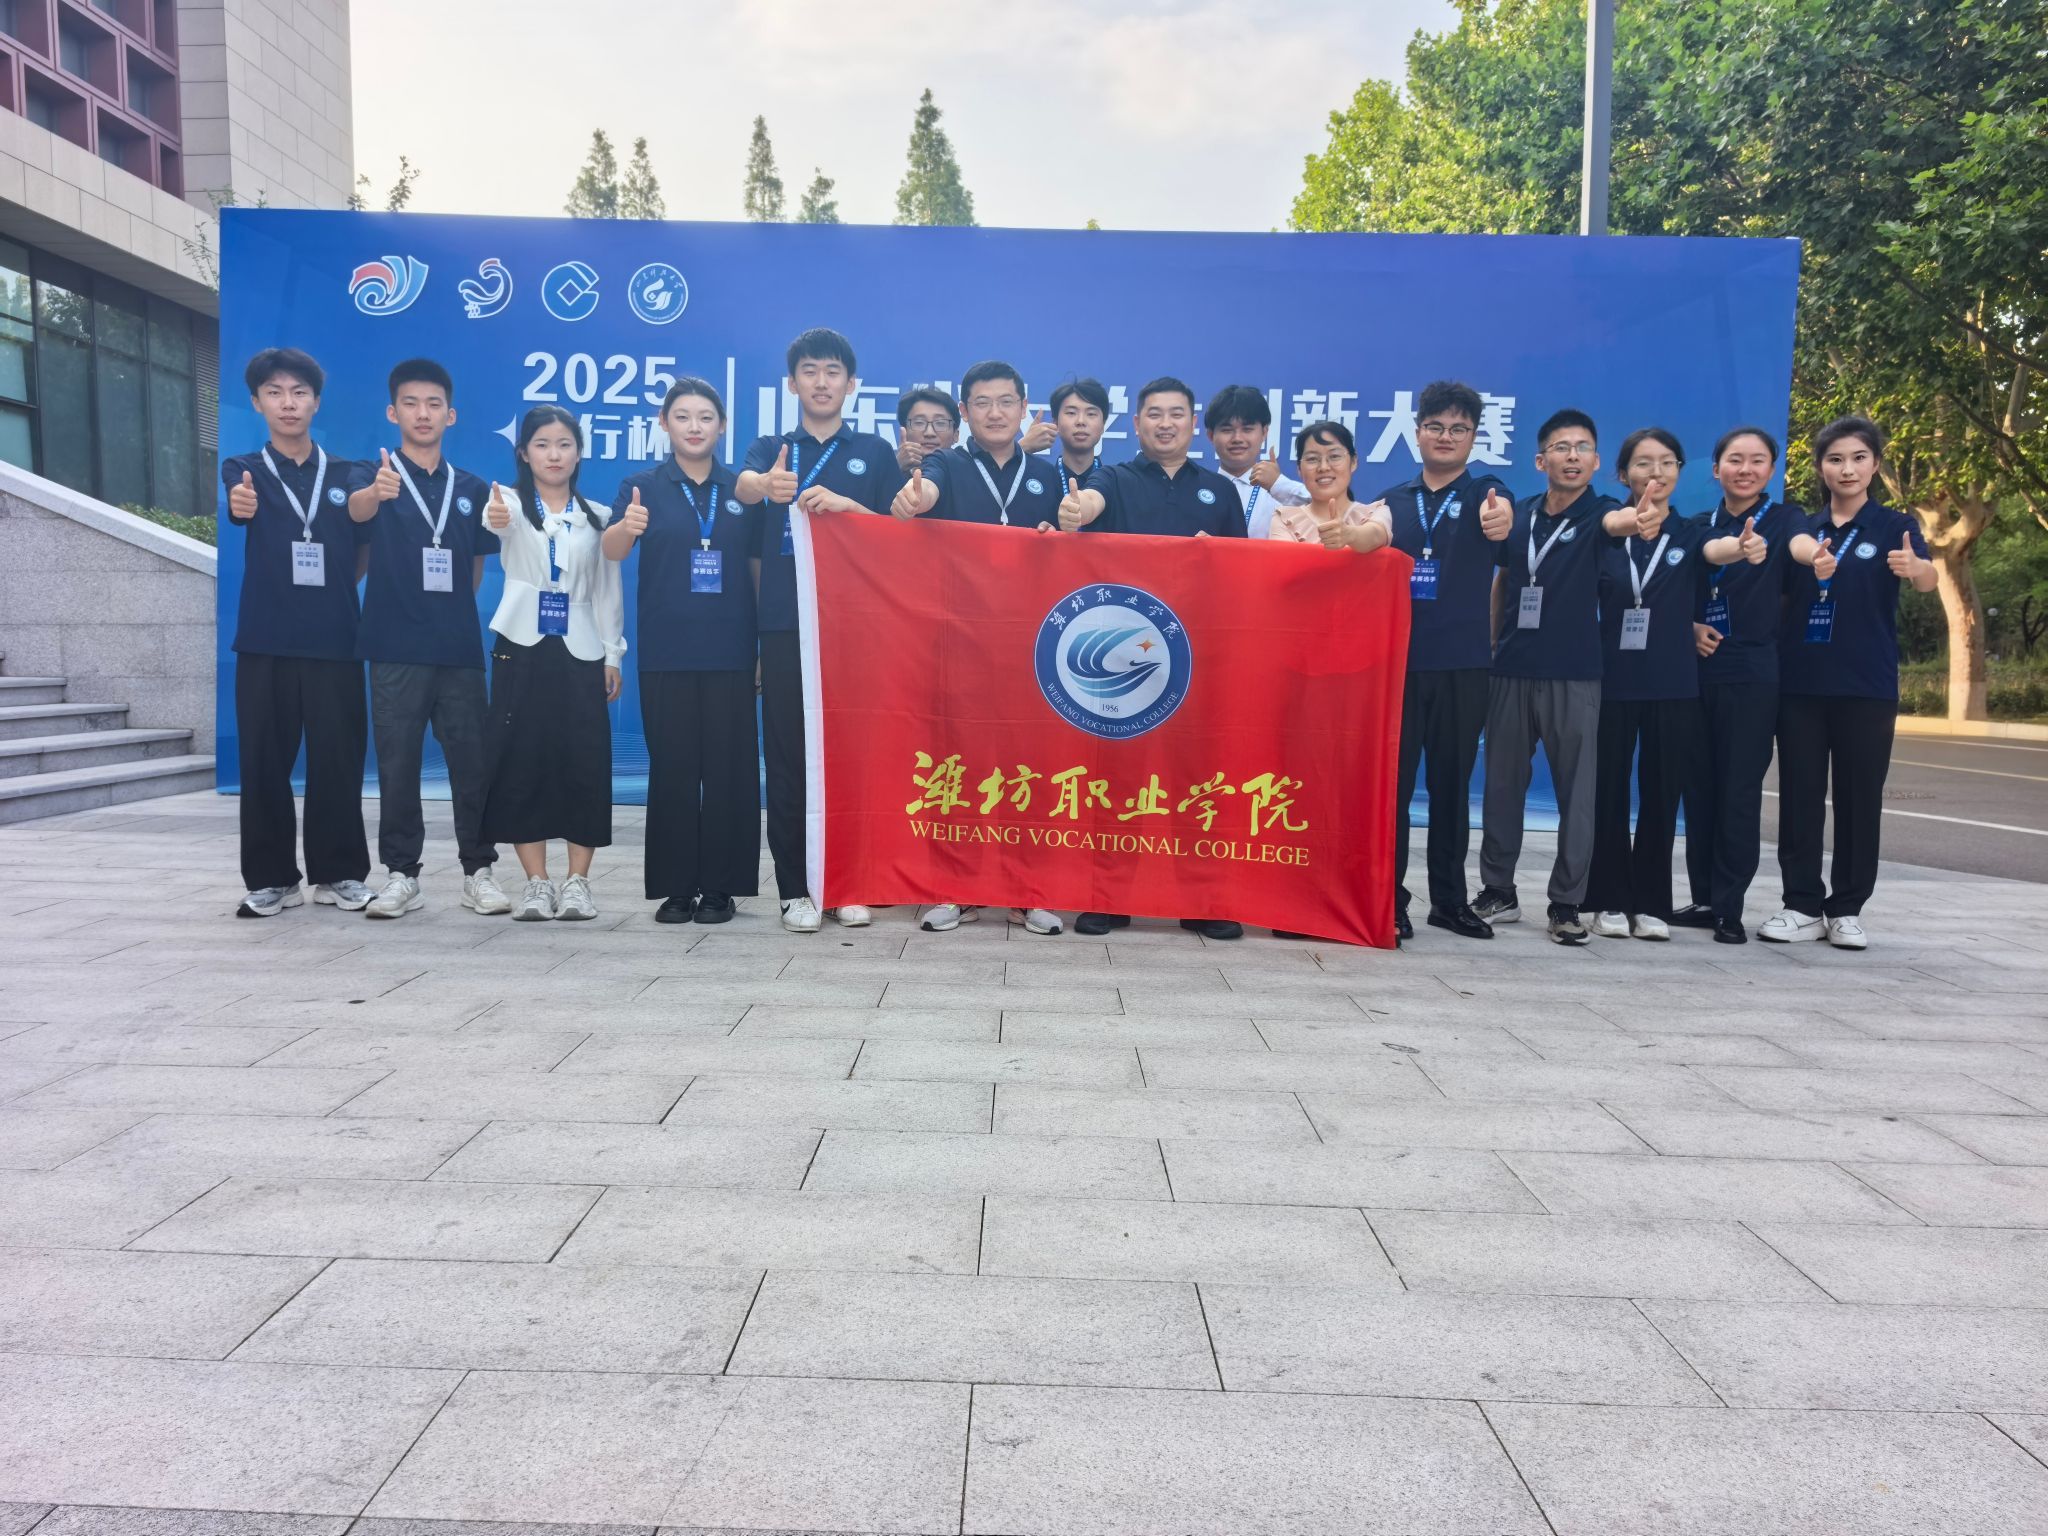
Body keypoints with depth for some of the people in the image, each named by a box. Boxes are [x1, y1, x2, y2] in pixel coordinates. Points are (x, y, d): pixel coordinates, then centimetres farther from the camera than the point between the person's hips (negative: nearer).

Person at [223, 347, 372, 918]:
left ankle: (339, 873, 14)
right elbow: (235, 507, -16)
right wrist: (237, 505, -39)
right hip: (265, 641, -1)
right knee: (265, 761, 2)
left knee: (338, 760, 2)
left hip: (335, 640, 1)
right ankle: (271, 877, 12)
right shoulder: (243, 470, 6)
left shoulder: (346, 474, 10)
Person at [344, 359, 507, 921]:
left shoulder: (472, 488, 11)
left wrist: (454, 612, 6)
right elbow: (358, 509, -23)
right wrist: (377, 492, -44)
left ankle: (478, 871, 14)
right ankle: (401, 875, 12)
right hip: (395, 646, -2)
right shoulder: (373, 475, 2)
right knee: (397, 764, 2)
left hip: (460, 646, 2)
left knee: (471, 760, 4)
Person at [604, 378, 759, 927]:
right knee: (672, 767, 2)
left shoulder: (742, 490, 8)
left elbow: (758, 566, 12)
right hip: (665, 651, -1)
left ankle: (719, 886, 10)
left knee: (729, 766, 1)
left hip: (730, 650, 1)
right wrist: (626, 526, -34)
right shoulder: (643, 486, 3)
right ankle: (675, 887, 10)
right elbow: (611, 551, -11)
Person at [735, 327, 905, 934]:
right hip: (785, 625, 0)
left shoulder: (874, 452, 12)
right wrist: (766, 485, -37)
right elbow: (743, 485, -12)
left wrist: (845, 504, -15)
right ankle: (795, 888, 8)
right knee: (787, 756, 0)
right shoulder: (771, 450, 11)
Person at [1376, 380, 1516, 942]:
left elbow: (1501, 514, -21)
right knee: (1392, 782, -2)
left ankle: (1450, 899, 18)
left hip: (1463, 665, -1)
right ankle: (1388, 899, 5)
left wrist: (1499, 518, -46)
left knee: (1452, 785, 7)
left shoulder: (1486, 493, 4)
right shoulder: (1390, 501, 10)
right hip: (1397, 659, 1)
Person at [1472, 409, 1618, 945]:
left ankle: (1567, 905, 9)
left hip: (1574, 675, -3)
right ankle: (1497, 892, 21)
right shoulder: (1518, 514, 9)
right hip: (1511, 670, 4)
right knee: (1502, 785, 9)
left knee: (1576, 791, 0)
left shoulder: (1600, 513, -2)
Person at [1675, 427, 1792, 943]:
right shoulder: (1700, 526, 10)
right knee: (1699, 785, 7)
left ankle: (1729, 907, 3)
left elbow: (1800, 547, -25)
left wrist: (1759, 550, -48)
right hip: (1700, 669, 4)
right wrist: (1691, 627, -7)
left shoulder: (1785, 519, -1)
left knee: (1740, 790, -4)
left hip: (1753, 673, -4)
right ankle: (1703, 898, 16)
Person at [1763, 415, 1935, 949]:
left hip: (1867, 685, -2)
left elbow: (1927, 579, -18)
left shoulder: (1895, 525, -1)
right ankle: (1803, 906, 10)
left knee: (1859, 797, 2)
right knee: (1800, 795, 2)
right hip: (1800, 681, 2)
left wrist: (1913, 568, -43)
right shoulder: (1804, 528, 9)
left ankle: (1846, 910, 12)